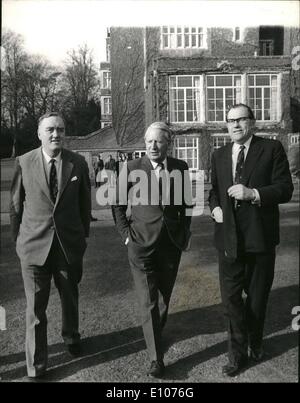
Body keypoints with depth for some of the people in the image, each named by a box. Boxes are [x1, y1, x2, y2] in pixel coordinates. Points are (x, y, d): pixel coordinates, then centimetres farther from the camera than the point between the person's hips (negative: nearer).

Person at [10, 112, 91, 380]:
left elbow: (85, 202, 6)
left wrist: (83, 234, 10)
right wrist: (17, 238, 5)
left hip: (70, 244, 2)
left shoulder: (78, 163, -3)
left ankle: (71, 337, 50)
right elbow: (16, 204, 3)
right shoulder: (24, 162, -5)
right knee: (35, 307, 4)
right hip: (34, 246, -1)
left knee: (70, 297, 21)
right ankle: (36, 365, 22)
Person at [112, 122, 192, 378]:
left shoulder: (180, 168, 3)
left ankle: (156, 333, 40)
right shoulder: (131, 169, -4)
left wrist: (185, 232, 8)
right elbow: (118, 205, 4)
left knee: (164, 298, 16)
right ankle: (156, 358, 7)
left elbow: (186, 204, 13)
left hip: (172, 244, 3)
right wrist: (125, 233, -2)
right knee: (148, 303, -3)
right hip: (141, 244, -3)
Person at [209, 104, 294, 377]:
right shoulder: (219, 155, 10)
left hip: (260, 235, -2)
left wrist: (253, 193, -22)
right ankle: (238, 352, 21)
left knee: (257, 296, 14)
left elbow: (285, 189, -9)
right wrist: (215, 207, 0)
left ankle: (255, 343, 39)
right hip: (229, 235, 3)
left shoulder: (272, 149, -3)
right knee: (230, 296, 3)